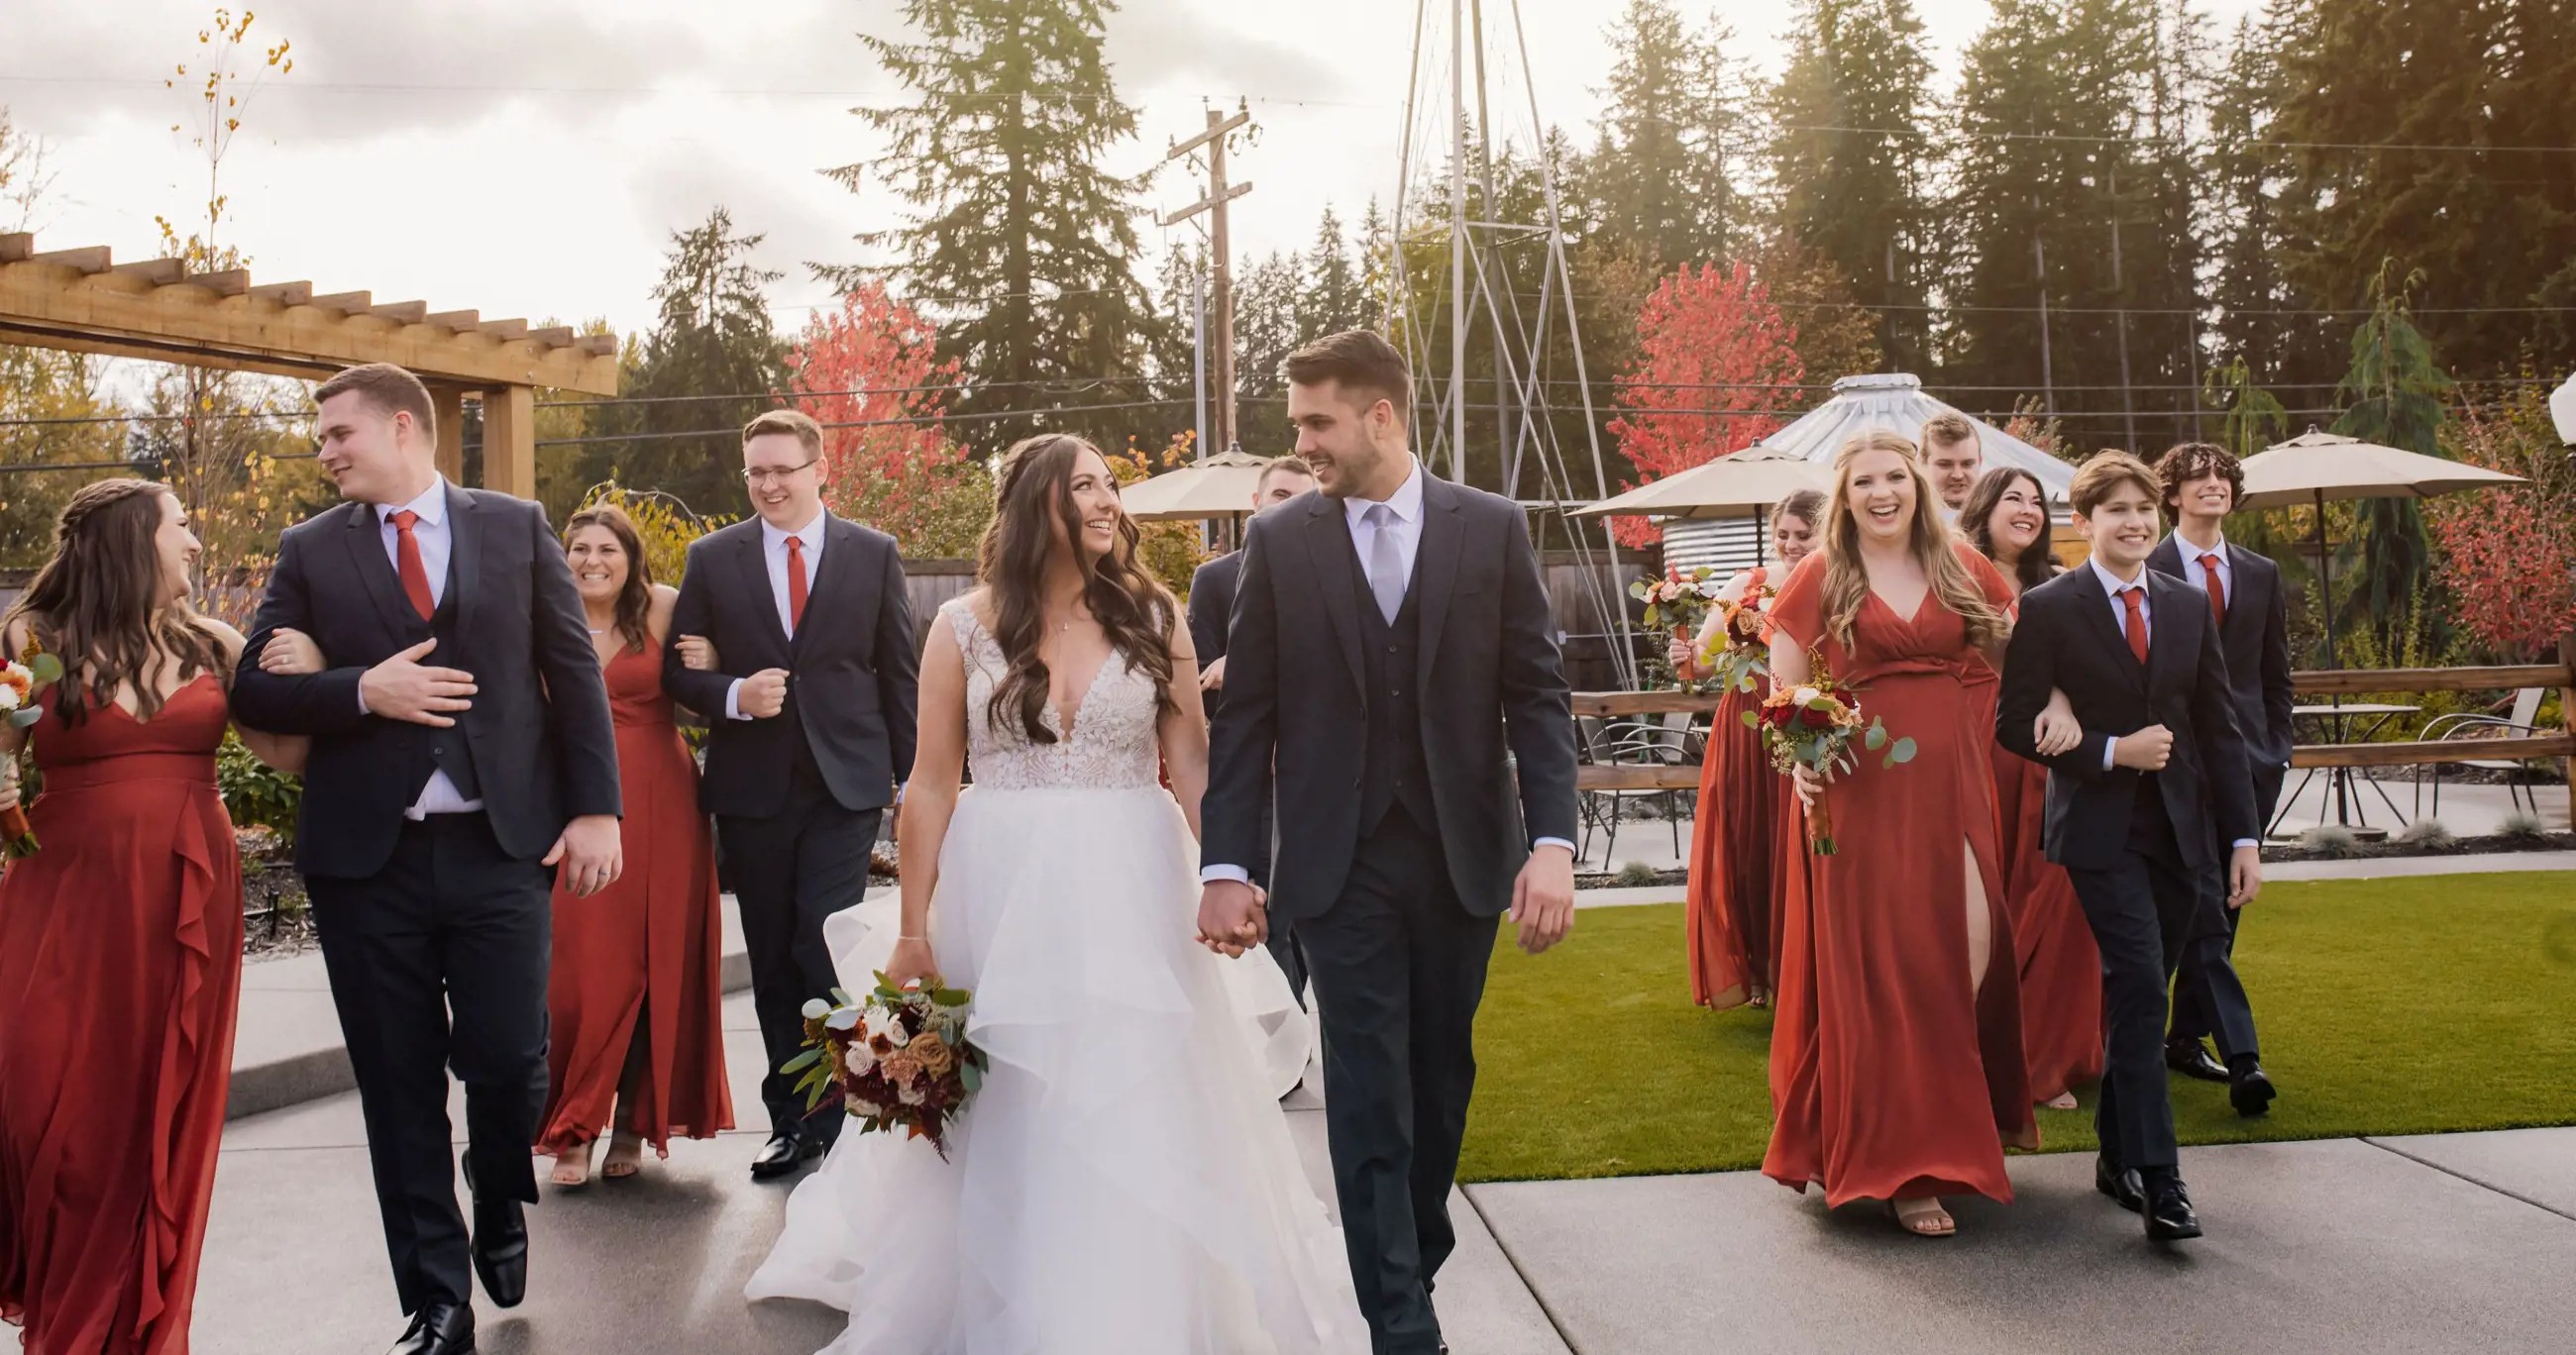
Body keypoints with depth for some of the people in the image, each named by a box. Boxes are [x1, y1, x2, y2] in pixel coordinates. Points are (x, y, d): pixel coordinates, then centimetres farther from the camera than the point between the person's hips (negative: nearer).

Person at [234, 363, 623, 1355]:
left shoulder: (517, 527, 6)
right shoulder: (309, 551, 8)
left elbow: (574, 672, 4)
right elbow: (252, 688, 4)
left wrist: (595, 808, -3)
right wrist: (363, 691, -14)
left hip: (501, 845, -1)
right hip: (366, 857, 1)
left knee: (510, 1064, 1)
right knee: (400, 1088, 7)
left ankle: (500, 1216, 34)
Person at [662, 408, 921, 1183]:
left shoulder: (874, 554, 4)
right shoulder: (711, 558, 6)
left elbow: (899, 672, 6)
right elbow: (677, 669, 6)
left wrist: (912, 776, 3)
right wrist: (734, 696, -14)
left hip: (845, 782, -2)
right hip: (752, 789, 2)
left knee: (825, 947, -12)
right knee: (773, 964, 9)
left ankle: (831, 1115, 5)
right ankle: (790, 1122, 20)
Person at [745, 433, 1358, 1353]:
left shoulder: (1153, 617, 2)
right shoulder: (964, 629, 0)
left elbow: (1192, 763, 3)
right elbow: (931, 785, 1)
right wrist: (912, 931, -1)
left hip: (1131, 897, 1)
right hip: (1002, 897, 0)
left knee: (1138, 1122, 6)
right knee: (1000, 1132, 9)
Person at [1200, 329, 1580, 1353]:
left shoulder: (1492, 528, 0)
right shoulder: (1279, 540, 0)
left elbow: (1538, 696, -1)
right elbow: (1246, 716, 0)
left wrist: (1553, 842, -12)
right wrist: (1226, 865, -5)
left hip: (1463, 855, 1)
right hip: (1342, 864, -1)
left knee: (1440, 1080, 13)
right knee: (1369, 1098, -2)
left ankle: (1415, 1262, 34)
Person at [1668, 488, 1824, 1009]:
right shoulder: (1747, 585, 4)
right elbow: (1704, 656, 3)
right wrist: (1689, 659, -18)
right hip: (1746, 737, 2)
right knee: (1744, 854, 5)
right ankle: (1755, 972, 23)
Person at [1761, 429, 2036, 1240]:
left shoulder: (1963, 571, 9)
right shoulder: (1821, 578, 2)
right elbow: (1781, 687, 2)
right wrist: (1799, 753, -15)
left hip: (1951, 786, 3)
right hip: (1862, 792, -3)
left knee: (1967, 957, 0)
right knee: (1878, 969, -1)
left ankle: (1961, 1129, 22)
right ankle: (1902, 1167, 6)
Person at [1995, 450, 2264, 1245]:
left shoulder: (2189, 606, 9)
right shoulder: (2048, 609, -5)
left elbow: (2219, 726, 10)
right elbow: (2016, 725, -7)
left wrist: (2243, 836, 5)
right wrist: (2112, 752, -16)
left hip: (2179, 826, 5)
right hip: (2101, 829, -5)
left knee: (2138, 996, 11)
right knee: (2139, 987, -14)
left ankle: (2117, 1156, 24)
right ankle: (2158, 1178, -11)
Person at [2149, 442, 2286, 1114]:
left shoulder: (2262, 575, 13)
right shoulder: (2145, 574, -3)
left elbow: (2276, 674, 16)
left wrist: (2276, 750, 9)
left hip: (2246, 760, 5)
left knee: (2220, 907, 10)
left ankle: (2187, 1037, 22)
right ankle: (2242, 1056, -14)